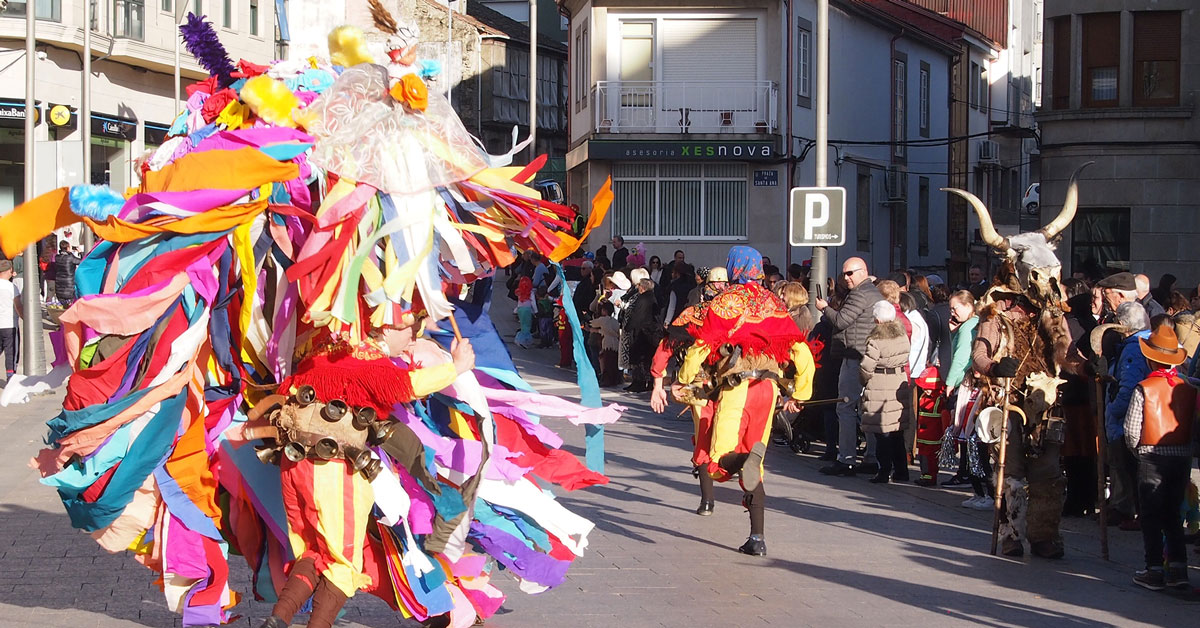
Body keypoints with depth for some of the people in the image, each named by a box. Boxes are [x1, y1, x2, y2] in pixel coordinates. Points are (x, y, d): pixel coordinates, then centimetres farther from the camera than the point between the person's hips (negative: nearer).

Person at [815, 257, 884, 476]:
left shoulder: (860, 294, -13)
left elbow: (841, 321, -15)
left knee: (846, 407, -8)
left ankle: (846, 459, -9)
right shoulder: (875, 293, 20)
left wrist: (825, 308, 0)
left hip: (855, 357, -10)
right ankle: (871, 458, 11)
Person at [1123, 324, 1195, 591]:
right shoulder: (1188, 388, -1)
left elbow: (1131, 429, -10)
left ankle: (1155, 571, 5)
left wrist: (1137, 449, 9)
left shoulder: (1144, 388, -11)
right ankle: (1178, 568, 10)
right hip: (1183, 456, 3)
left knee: (1152, 515, 6)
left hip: (1152, 458, -3)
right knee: (1172, 513, 16)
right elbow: (1193, 424, 3)